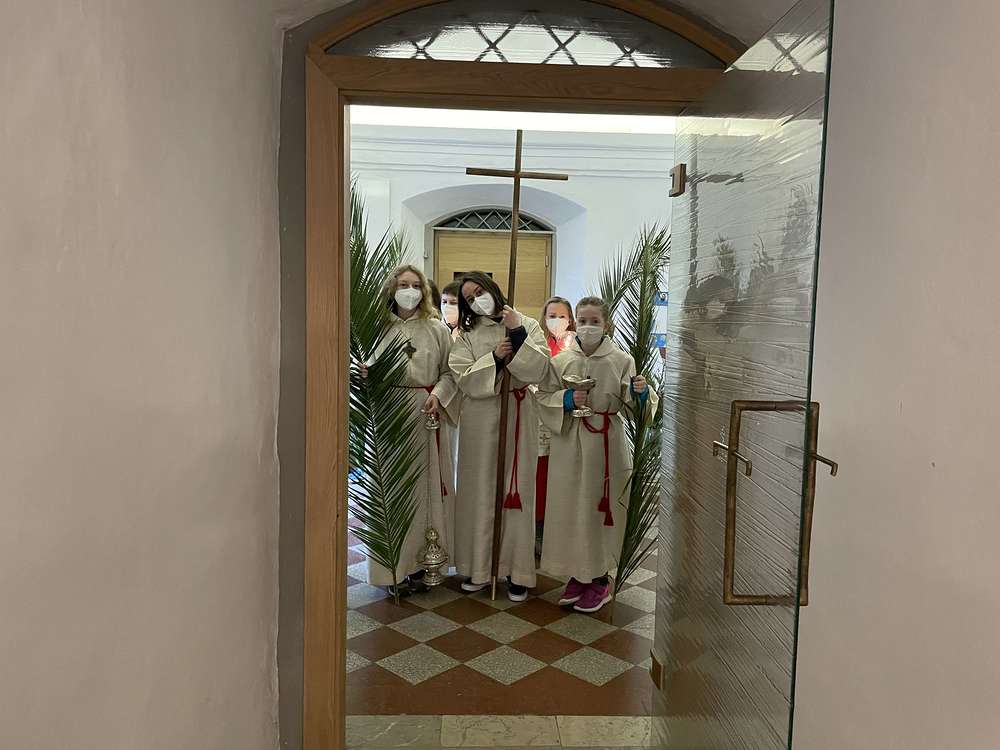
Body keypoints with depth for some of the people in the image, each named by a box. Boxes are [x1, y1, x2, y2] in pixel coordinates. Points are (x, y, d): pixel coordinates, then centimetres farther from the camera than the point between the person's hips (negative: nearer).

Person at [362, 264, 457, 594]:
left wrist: (438, 395, -13)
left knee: (423, 484, 4)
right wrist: (363, 373, -15)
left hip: (424, 416, 1)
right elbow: (365, 367, 8)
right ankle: (391, 564, 13)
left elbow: (449, 372, 4)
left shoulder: (436, 329, 7)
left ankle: (418, 561, 15)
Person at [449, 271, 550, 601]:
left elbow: (539, 370, -7)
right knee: (480, 489, 5)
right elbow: (463, 378, -4)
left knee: (517, 489, 2)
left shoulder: (527, 325, 4)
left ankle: (517, 572, 12)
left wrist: (517, 334, -14)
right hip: (479, 417, 1)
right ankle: (479, 567, 18)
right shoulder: (467, 334, 7)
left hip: (517, 415, -1)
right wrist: (494, 357, -14)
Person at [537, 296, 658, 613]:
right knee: (569, 507, 8)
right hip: (569, 444, 3)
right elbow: (543, 397, 5)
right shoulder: (560, 361, 2)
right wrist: (566, 399, -13)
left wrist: (640, 392, -26)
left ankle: (600, 580, 21)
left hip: (605, 444, -2)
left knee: (599, 508, 4)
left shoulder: (622, 361, -3)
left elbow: (632, 403, -5)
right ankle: (577, 574, 26)